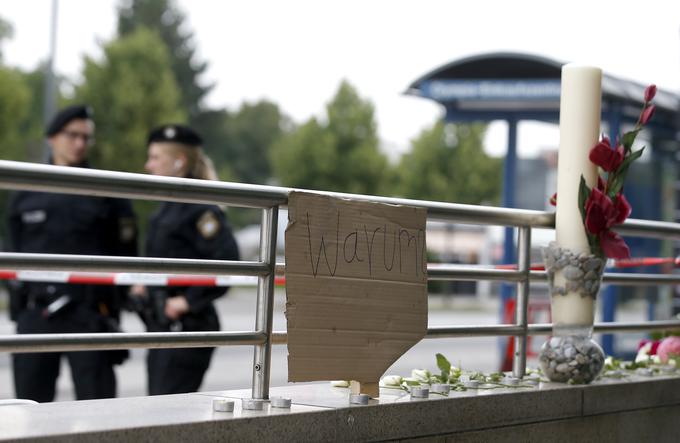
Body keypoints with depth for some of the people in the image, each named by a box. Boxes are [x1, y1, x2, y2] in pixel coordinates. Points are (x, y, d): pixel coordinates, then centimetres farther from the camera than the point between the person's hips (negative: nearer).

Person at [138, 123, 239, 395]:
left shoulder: (200, 209, -14)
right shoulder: (167, 208, 15)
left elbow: (226, 261, -23)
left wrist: (189, 300, -19)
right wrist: (146, 287, 10)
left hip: (187, 325, -9)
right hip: (162, 325, 10)